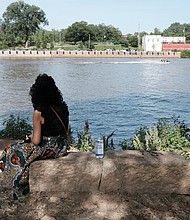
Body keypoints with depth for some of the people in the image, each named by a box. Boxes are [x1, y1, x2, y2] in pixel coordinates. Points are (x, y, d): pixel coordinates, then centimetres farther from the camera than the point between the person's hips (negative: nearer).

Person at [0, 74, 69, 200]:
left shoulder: (39, 112, -21)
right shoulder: (63, 107, -2)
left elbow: (36, 141, -19)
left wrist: (31, 137, 5)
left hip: (47, 150, -7)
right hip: (62, 147, 7)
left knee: (11, 154, 15)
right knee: (23, 146, 30)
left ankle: (22, 190, 27)